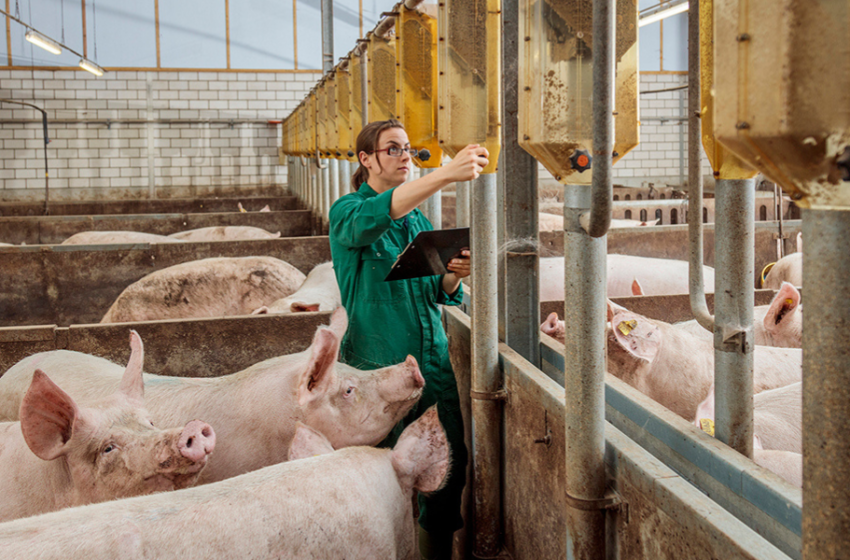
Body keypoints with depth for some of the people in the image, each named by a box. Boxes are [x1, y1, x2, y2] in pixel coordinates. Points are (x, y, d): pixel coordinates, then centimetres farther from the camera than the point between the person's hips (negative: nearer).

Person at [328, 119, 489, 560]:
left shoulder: (418, 218, 16)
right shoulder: (348, 212, -3)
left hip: (433, 359, 6)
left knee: (452, 465, 3)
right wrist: (447, 174, -39)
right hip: (378, 363, -5)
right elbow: (375, 216, -28)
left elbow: (438, 293, 16)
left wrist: (455, 275, -9)